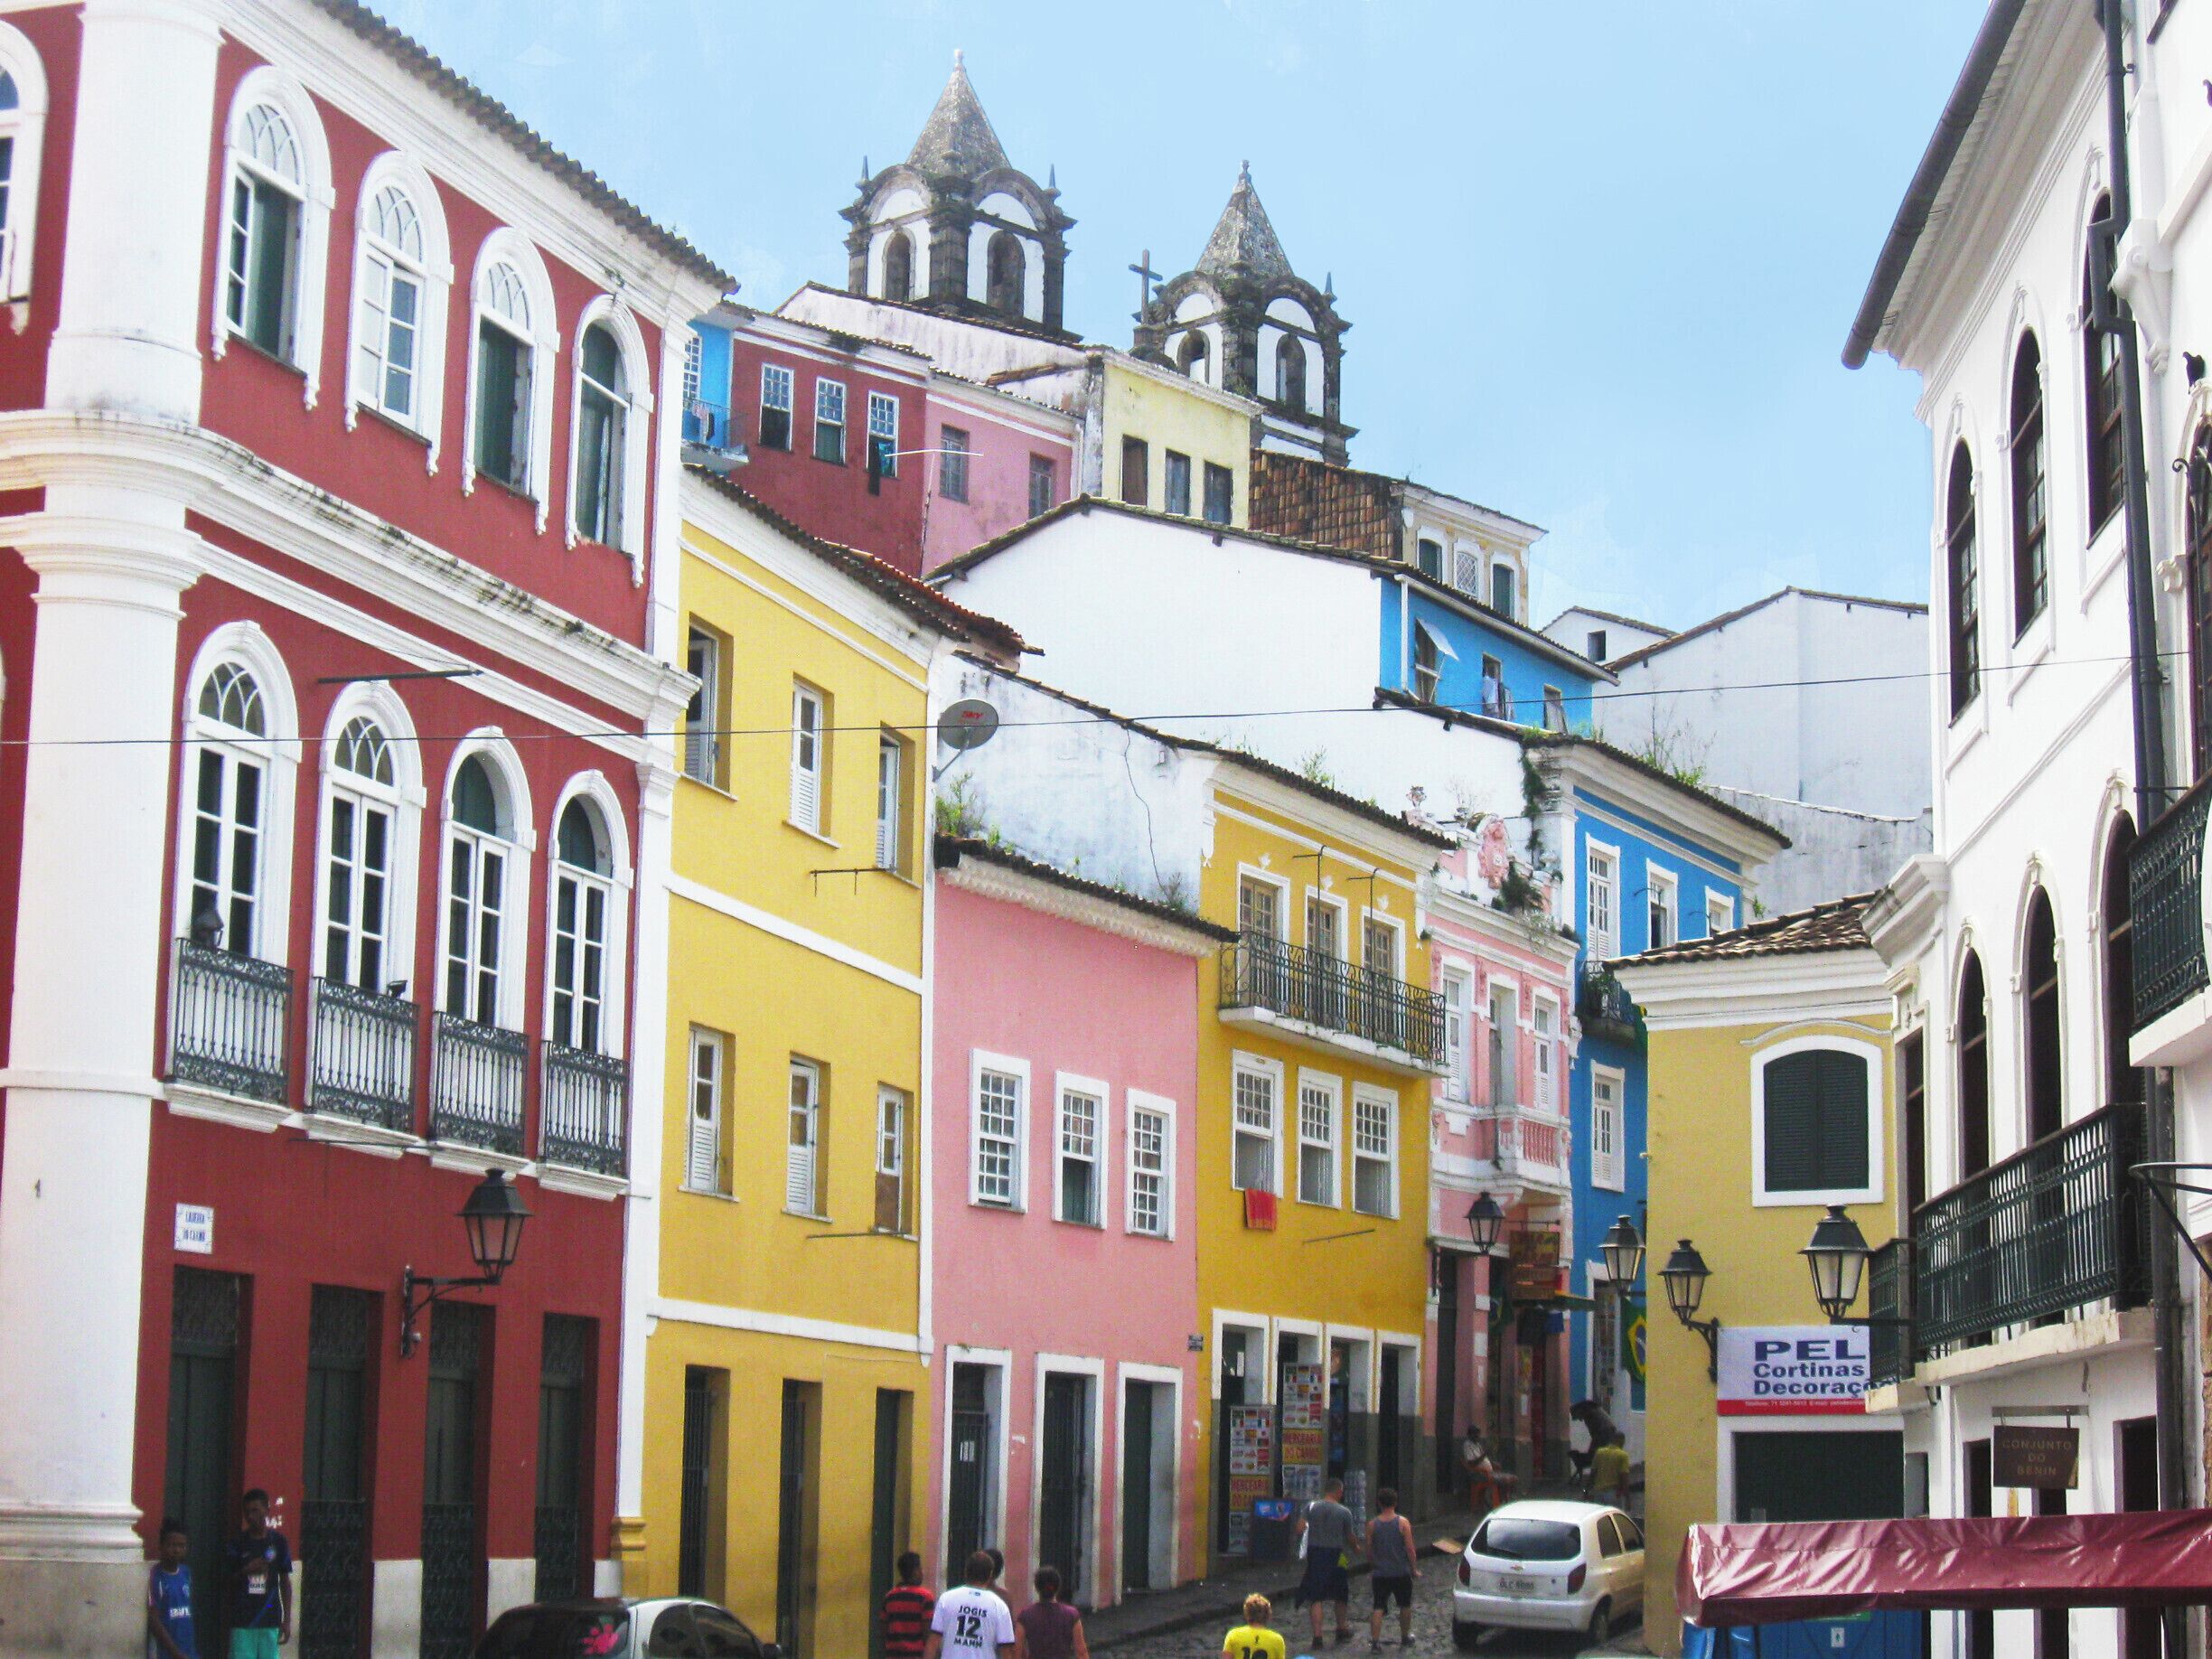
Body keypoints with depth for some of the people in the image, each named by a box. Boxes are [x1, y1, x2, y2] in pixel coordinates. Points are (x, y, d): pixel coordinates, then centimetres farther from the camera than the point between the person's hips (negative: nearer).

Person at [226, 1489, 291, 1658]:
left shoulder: (278, 1541, 3)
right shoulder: (238, 1543, 1)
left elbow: (285, 1581, 8)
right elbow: (227, 1579, 5)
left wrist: (287, 1619, 4)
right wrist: (245, 1571, -16)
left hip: (270, 1620, 1)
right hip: (242, 1620, -1)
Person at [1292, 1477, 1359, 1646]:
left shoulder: (1311, 1507, -3)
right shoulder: (1344, 1512, -5)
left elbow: (1300, 1529, -9)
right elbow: (1351, 1537, 2)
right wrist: (1356, 1547, 23)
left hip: (1315, 1553, 0)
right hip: (1336, 1555, 0)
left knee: (1316, 1597, 3)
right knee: (1340, 1596, 20)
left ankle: (1317, 1635, -6)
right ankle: (1342, 1630, 34)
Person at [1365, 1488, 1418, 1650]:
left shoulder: (1372, 1525, -2)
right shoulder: (1403, 1522, -7)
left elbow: (1369, 1552, 3)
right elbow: (1410, 1549, -8)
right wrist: (1413, 1569, 4)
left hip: (1380, 1574, 1)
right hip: (1401, 1573, -1)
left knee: (1378, 1608, 2)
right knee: (1405, 1606, 17)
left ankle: (1375, 1640, -7)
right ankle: (1405, 1638, 26)